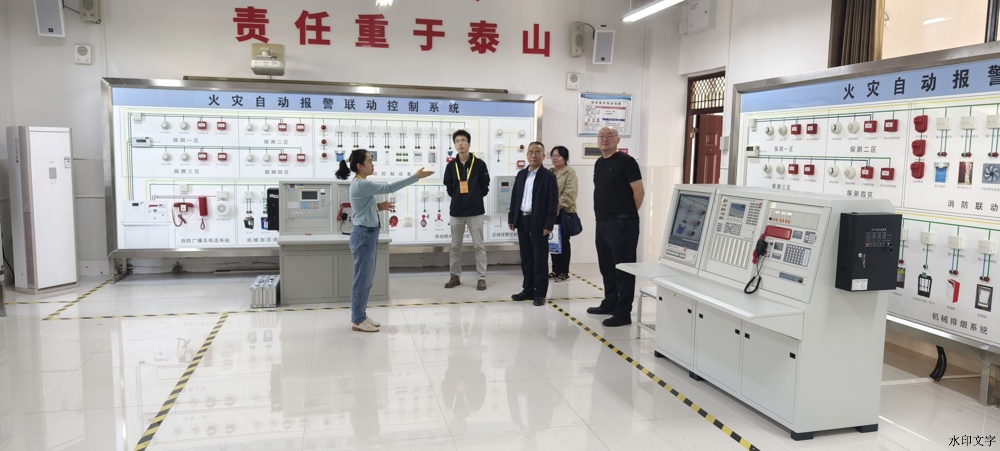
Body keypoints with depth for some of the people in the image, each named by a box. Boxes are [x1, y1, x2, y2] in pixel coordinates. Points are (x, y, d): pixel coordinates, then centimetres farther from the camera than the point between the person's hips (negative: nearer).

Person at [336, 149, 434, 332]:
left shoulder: (362, 184, 13)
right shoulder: (360, 184, -19)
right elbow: (389, 187, -24)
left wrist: (380, 206, 4)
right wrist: (415, 177, -22)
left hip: (368, 234, 10)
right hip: (363, 235, -10)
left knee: (367, 278, 15)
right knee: (362, 279, -2)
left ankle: (361, 317, 23)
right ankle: (357, 320, 7)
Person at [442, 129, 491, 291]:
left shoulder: (479, 164, -4)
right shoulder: (451, 166, 2)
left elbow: (485, 187, 0)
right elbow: (449, 188, 10)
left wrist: (474, 198, 2)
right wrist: (458, 198, 3)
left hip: (475, 211, -3)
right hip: (456, 211, 3)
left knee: (479, 245, 1)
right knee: (455, 246, 10)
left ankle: (482, 278, 8)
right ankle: (455, 276, 22)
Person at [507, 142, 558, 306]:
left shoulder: (549, 176, -6)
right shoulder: (521, 174, 12)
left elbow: (553, 202, -9)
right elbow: (514, 197, 14)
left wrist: (548, 225, -15)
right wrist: (511, 218, 9)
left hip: (539, 222, -5)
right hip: (522, 220, 5)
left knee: (540, 258, 1)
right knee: (526, 258, 11)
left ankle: (540, 293, 8)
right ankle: (528, 289, 20)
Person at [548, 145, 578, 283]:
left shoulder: (570, 173, -6)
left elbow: (569, 194, -15)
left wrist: (557, 207, -19)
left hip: (564, 212, -6)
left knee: (563, 242, -1)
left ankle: (564, 272, 5)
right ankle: (555, 270, 19)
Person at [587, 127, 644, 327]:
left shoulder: (626, 161, -9)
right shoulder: (599, 163, 16)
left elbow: (639, 192, -10)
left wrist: (627, 214, -3)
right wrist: (602, 215, 16)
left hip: (621, 224, -9)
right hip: (602, 222, 9)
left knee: (623, 268, -5)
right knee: (606, 266, 17)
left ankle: (623, 313, -2)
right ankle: (609, 304, 30)